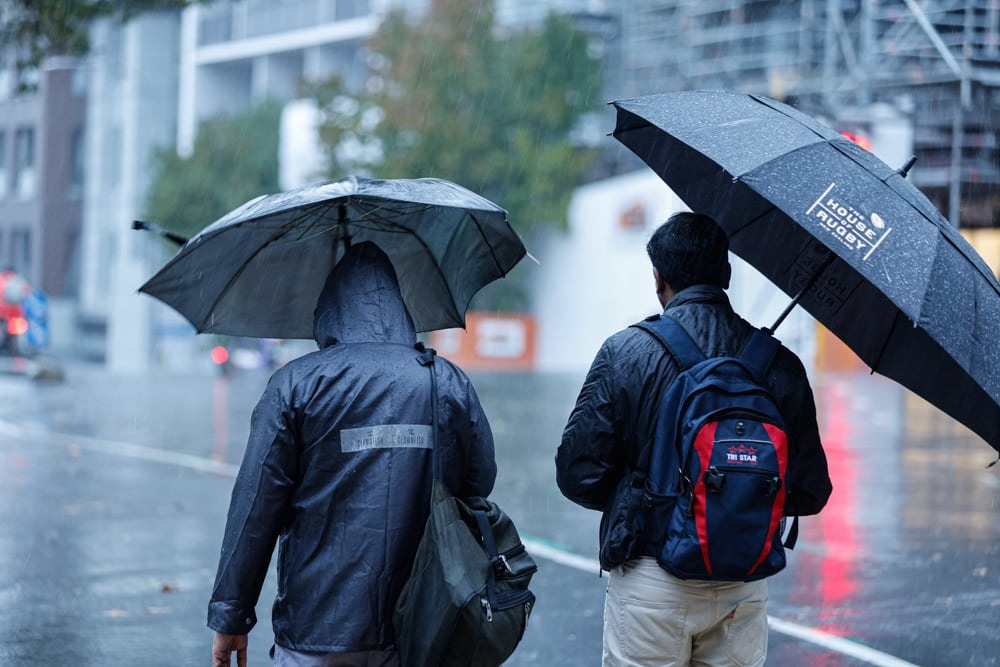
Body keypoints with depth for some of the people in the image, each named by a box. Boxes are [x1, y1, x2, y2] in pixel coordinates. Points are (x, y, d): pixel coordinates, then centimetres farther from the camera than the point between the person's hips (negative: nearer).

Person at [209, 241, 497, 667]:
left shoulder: (295, 385, -5)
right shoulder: (451, 385, 4)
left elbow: (255, 508, -7)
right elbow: (481, 484, 10)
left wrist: (231, 618, -1)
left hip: (317, 632, -3)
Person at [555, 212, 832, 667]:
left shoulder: (624, 352, -8)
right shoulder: (779, 364, -2)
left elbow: (578, 475, -10)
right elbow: (810, 493, 0)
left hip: (649, 586, -2)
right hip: (744, 589, 3)